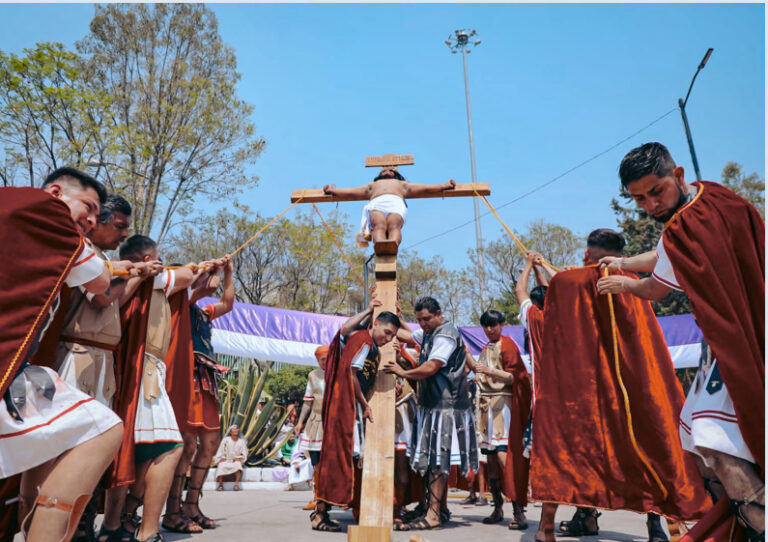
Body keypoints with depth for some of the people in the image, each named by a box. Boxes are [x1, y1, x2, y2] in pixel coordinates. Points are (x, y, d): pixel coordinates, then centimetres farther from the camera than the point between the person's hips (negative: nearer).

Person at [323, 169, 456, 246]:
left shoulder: (402, 184, 46)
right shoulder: (372, 184, 47)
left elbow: (425, 188, 37)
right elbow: (351, 192, 38)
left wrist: (444, 186, 28)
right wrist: (333, 191, 30)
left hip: (396, 203, 0)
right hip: (376, 203, 0)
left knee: (394, 226, -36)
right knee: (379, 226, -36)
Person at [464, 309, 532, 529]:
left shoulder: (507, 344, -4)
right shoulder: (486, 348, 19)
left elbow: (513, 377, -12)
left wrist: (490, 371, -26)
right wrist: (467, 354, 13)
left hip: (502, 402, -8)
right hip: (485, 403, 8)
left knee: (503, 455, -15)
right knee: (490, 456, 9)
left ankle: (518, 510, -11)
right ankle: (497, 507, 18)